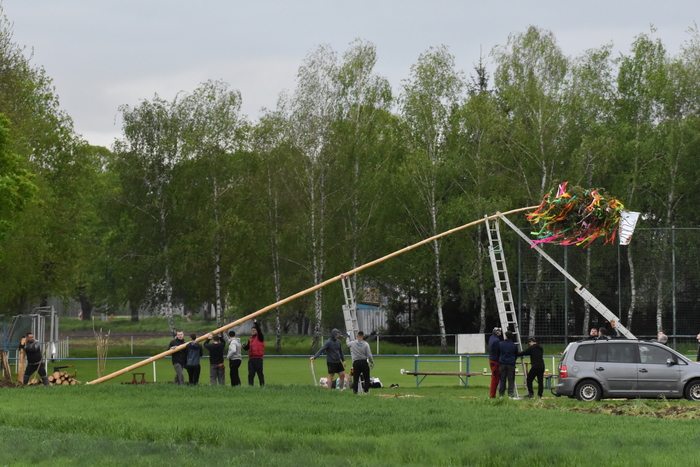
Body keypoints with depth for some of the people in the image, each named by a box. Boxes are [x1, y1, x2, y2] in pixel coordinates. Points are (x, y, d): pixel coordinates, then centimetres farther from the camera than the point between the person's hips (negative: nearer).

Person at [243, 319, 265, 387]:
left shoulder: (260, 337, -3)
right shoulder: (251, 339, 17)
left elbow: (259, 329, -19)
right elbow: (247, 348, 21)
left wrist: (255, 322, -17)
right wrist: (244, 346, -1)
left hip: (258, 359, -7)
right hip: (251, 358, 7)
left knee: (260, 373, -3)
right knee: (251, 374, 5)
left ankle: (262, 386, 2)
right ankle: (250, 386, 6)